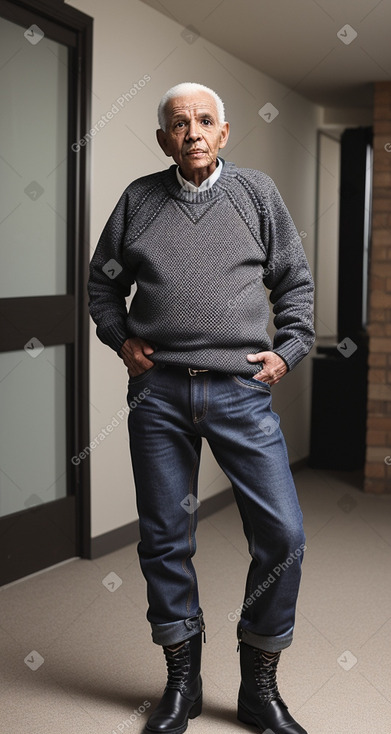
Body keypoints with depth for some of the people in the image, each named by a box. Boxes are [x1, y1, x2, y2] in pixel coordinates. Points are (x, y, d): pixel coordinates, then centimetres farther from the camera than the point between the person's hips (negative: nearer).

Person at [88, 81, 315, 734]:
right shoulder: (139, 199, 10)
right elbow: (102, 280, 19)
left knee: (282, 534, -6)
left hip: (241, 389, 0)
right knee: (164, 538, 7)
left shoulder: (257, 193, 9)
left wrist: (288, 350, 3)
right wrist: (121, 340, 6)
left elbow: (295, 282, 13)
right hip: (159, 391, 1)